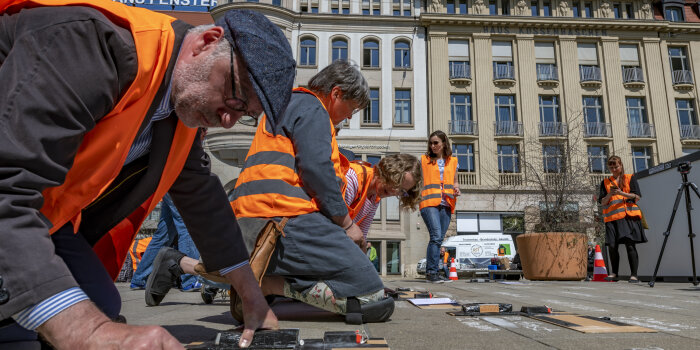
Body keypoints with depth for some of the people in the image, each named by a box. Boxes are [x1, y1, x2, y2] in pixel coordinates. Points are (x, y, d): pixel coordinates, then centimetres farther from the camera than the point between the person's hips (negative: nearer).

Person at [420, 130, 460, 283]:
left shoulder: (452, 161, 17)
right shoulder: (424, 160, 10)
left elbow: (455, 181, 25)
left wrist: (457, 189, 4)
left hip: (446, 204, 4)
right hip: (429, 203, -4)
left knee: (438, 239, 5)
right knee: (436, 236, -18)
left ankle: (431, 273, 12)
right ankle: (431, 272, -14)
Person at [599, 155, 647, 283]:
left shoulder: (630, 178, 11)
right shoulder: (605, 182, 16)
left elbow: (637, 196, 2)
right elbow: (602, 202, 10)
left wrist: (622, 193, -12)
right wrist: (610, 194, -9)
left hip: (628, 216, -2)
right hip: (612, 217, 2)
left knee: (630, 244, -9)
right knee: (612, 245, -2)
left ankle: (634, 275, -5)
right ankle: (614, 273, 10)